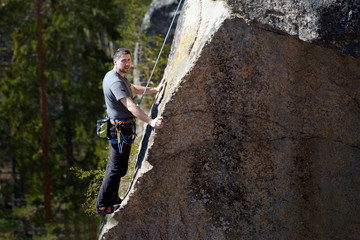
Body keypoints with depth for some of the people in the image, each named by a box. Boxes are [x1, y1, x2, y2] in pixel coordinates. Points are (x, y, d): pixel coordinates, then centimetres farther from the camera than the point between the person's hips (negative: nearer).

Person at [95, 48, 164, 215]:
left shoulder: (111, 76, 11)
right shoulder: (116, 82, -23)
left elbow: (133, 89, 26)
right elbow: (130, 106, -34)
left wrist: (155, 89, 22)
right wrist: (151, 122, -42)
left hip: (115, 128, 11)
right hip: (121, 130, -11)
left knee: (114, 164, 22)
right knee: (117, 168, -4)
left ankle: (112, 198, 36)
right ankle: (102, 206, 1)